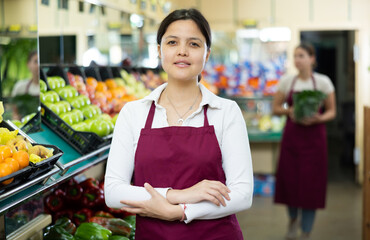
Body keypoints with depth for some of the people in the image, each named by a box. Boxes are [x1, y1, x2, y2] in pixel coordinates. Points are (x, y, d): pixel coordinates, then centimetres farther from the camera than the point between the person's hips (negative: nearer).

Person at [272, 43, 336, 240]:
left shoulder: (323, 82, -3)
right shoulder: (287, 81, 2)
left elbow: (331, 111, 1)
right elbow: (275, 108, 7)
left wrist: (318, 118, -19)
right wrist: (288, 111, -13)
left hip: (314, 136, -2)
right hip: (292, 135, 2)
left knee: (311, 184, -1)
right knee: (289, 179, 4)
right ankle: (293, 218, 36)